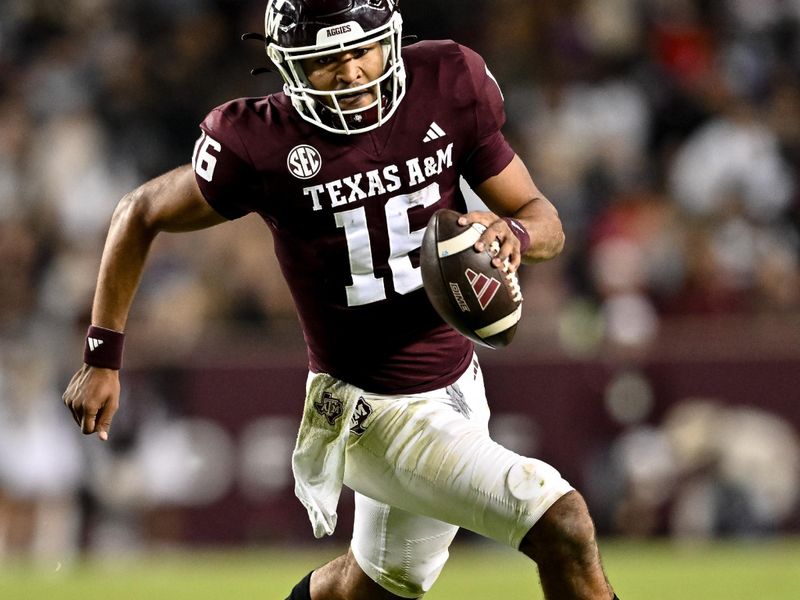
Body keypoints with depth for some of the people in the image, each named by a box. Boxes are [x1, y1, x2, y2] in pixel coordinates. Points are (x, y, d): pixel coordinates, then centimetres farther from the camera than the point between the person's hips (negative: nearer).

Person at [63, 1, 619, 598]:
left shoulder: (449, 89, -8)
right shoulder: (263, 144, -17)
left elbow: (545, 222, -1)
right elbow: (142, 214, -1)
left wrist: (513, 232, -25)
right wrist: (102, 358, -2)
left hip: (457, 385, 6)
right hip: (373, 409, -6)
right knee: (564, 525, -19)